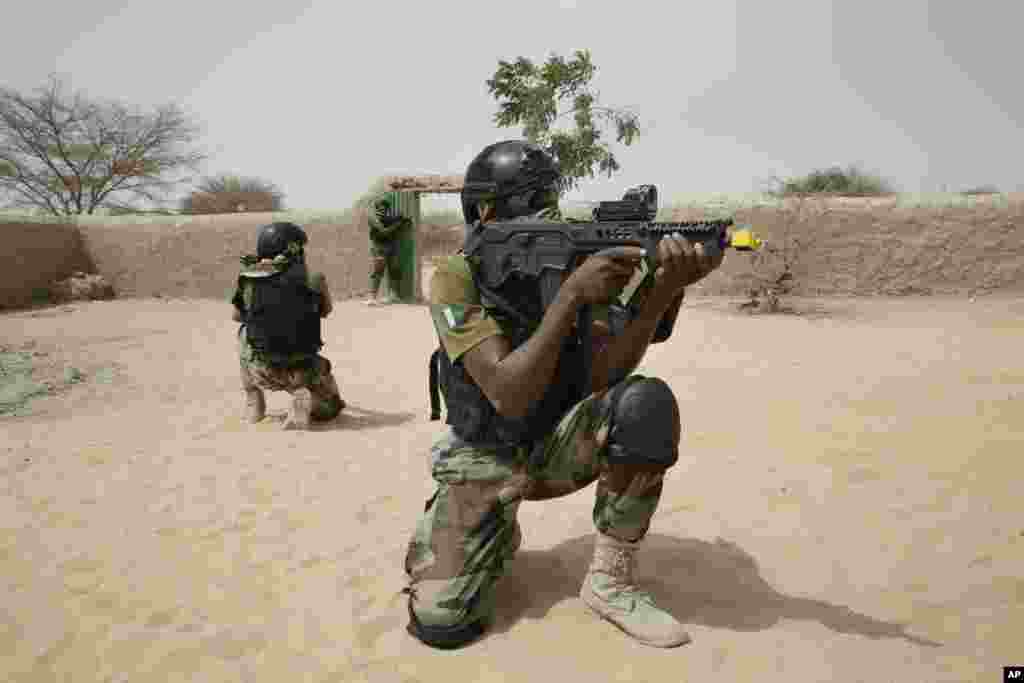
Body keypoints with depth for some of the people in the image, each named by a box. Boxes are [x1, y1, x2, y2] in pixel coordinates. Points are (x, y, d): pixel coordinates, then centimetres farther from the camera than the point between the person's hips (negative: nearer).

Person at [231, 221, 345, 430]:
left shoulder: (248, 278, -2)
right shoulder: (314, 279, -6)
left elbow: (236, 316, 17)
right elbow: (326, 310, 15)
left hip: (261, 370, 2)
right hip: (302, 371, -2)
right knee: (330, 406, 27)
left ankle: (254, 405, 27)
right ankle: (305, 398, -10)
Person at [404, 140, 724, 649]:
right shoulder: (456, 279, -18)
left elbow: (602, 377, -18)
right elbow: (509, 397, -29)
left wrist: (665, 289, -33)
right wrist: (571, 295, -38)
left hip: (558, 446, 3)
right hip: (487, 459, -3)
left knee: (646, 402, -27)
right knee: (442, 620, -18)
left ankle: (610, 581, -10)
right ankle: (499, 534, 18)